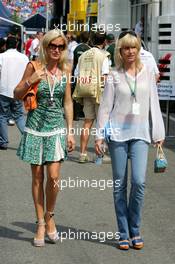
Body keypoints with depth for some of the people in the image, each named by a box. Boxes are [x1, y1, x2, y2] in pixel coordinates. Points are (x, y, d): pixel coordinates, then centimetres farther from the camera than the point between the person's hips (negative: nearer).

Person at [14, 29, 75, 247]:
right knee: (37, 177, 4)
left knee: (54, 176, -10)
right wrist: (30, 81, -17)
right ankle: (41, 224, 15)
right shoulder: (34, 66, -3)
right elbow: (17, 95, 2)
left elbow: (67, 102, 10)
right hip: (35, 128, -1)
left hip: (57, 128, 1)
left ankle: (49, 216, 14)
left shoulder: (65, 69, 4)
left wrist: (70, 131, 7)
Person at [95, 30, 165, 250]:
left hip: (140, 134, 1)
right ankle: (123, 234, 12)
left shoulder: (147, 74, 7)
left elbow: (154, 105, 10)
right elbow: (105, 107, 3)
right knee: (119, 185, 3)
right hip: (117, 133, -1)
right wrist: (99, 135, -2)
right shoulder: (114, 76, 2)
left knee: (139, 182, -11)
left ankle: (135, 230, 6)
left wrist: (159, 134, 7)